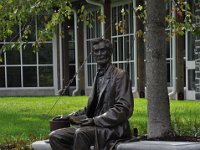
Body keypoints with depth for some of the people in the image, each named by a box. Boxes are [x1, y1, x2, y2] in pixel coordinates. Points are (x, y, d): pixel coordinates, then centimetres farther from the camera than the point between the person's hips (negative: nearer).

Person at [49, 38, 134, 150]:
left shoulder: (120, 75, -4)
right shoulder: (99, 77, 21)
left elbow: (124, 109, -13)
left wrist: (94, 120, -19)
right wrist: (71, 117, 13)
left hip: (113, 128, -8)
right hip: (96, 126, 8)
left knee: (81, 133, -35)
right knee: (55, 136, -8)